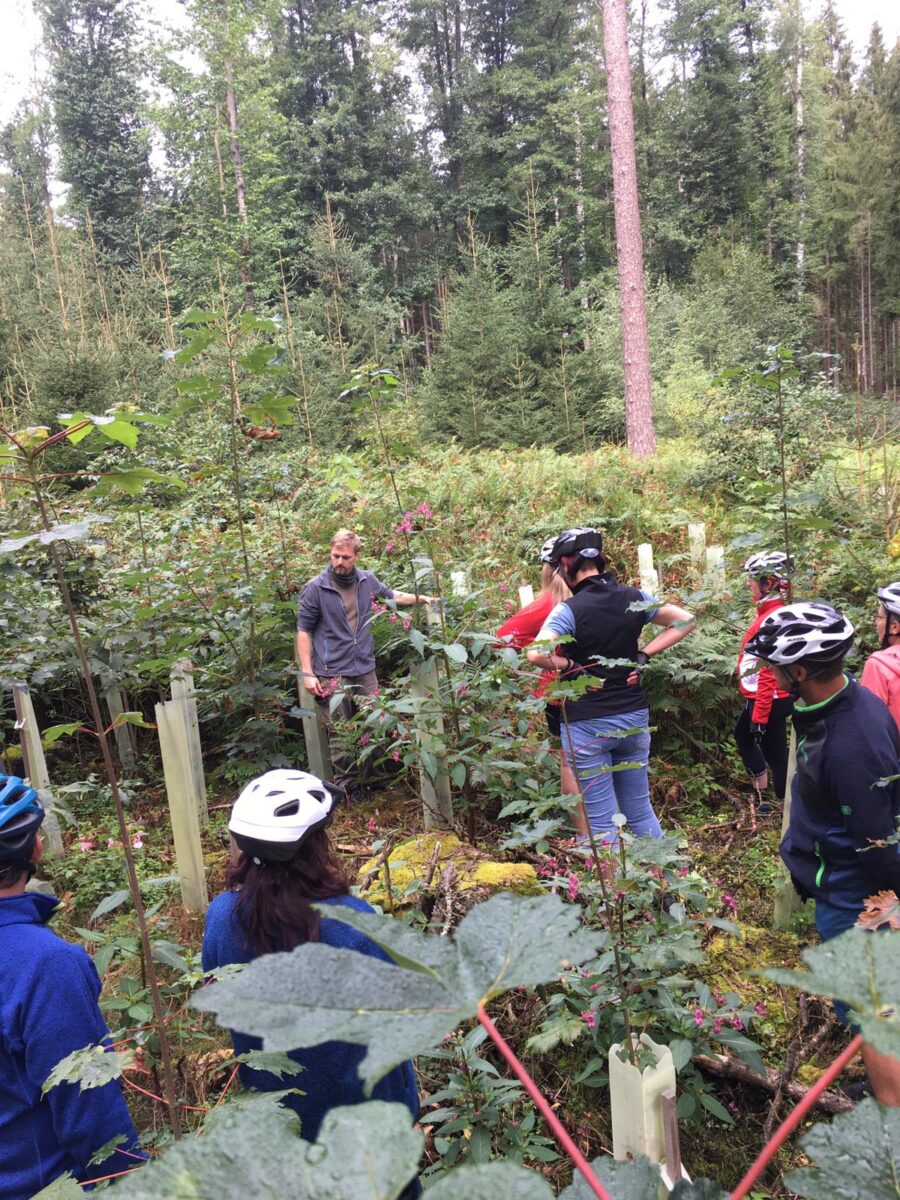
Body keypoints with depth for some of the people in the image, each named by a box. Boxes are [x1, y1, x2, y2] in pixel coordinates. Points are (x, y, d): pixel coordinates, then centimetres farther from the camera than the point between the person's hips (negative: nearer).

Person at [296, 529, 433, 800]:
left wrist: (421, 599, 18)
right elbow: (304, 631, -6)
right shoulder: (316, 588, -10)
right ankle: (347, 785, 19)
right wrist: (307, 673, -10)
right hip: (333, 675, -4)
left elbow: (392, 595, 24)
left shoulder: (367, 580, 2)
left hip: (365, 669, 4)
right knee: (340, 734, 4)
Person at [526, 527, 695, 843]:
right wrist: (643, 655, 5)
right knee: (641, 811, 19)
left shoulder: (569, 610, -16)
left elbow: (536, 654, -30)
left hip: (587, 724, -5)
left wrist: (571, 667, -13)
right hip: (634, 717, 6)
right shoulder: (634, 598, 0)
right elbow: (684, 621, 10)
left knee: (602, 822, 5)